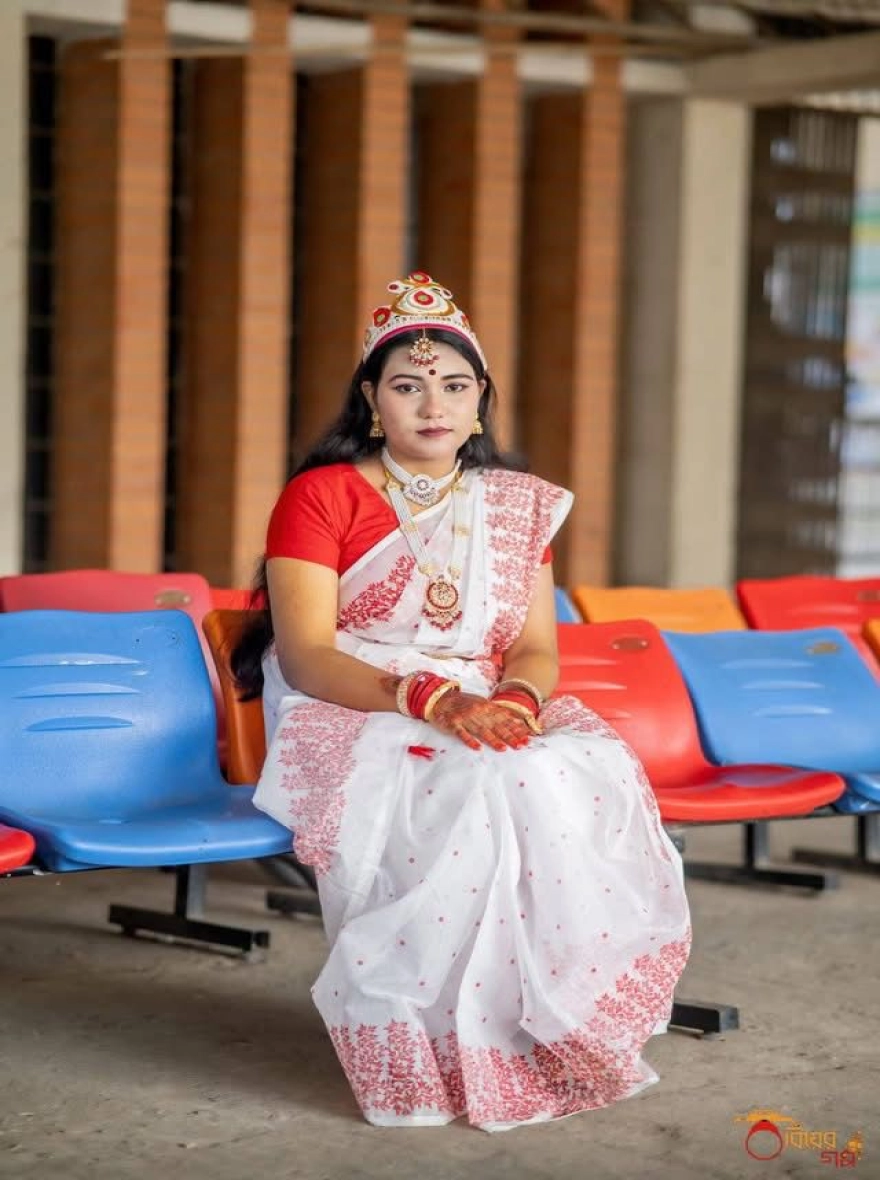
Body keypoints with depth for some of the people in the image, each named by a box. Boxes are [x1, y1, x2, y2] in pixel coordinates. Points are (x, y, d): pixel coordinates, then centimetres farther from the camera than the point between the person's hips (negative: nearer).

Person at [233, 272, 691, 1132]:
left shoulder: (519, 507, 16)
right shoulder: (320, 496, 0)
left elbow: (536, 649, 7)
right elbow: (306, 656, -11)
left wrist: (518, 698, -18)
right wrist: (433, 700, -26)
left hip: (495, 722, 4)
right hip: (350, 723, -4)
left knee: (593, 772, -28)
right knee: (481, 795, -36)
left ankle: (565, 1025, -21)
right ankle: (447, 1054, -28)